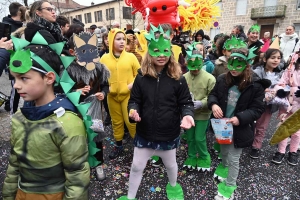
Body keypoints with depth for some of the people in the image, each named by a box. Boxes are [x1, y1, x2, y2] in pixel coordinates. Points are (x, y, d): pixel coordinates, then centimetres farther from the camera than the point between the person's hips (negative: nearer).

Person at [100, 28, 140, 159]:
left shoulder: (131, 56, -2)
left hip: (128, 94, -2)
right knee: (116, 121, 14)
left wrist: (132, 84, -13)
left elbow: (139, 74, 1)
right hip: (112, 95, 2)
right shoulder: (105, 58, 1)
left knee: (131, 120, 0)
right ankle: (118, 145, 31)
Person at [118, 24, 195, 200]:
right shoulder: (142, 77, -8)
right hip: (144, 133, 1)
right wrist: (133, 111, -24)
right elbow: (134, 100, -2)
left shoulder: (177, 78, -11)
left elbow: (186, 102, -5)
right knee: (137, 167, 14)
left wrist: (187, 115, -27)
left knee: (170, 164, 25)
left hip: (169, 133, 0)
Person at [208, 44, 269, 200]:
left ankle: (229, 187, 32)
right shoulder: (222, 79, -7)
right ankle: (224, 166, 60)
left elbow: (258, 109, -13)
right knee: (224, 151, 28)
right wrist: (213, 104, -19)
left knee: (233, 159, 8)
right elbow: (213, 94, 5)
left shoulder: (255, 84, -17)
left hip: (239, 128, -4)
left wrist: (240, 118, -29)